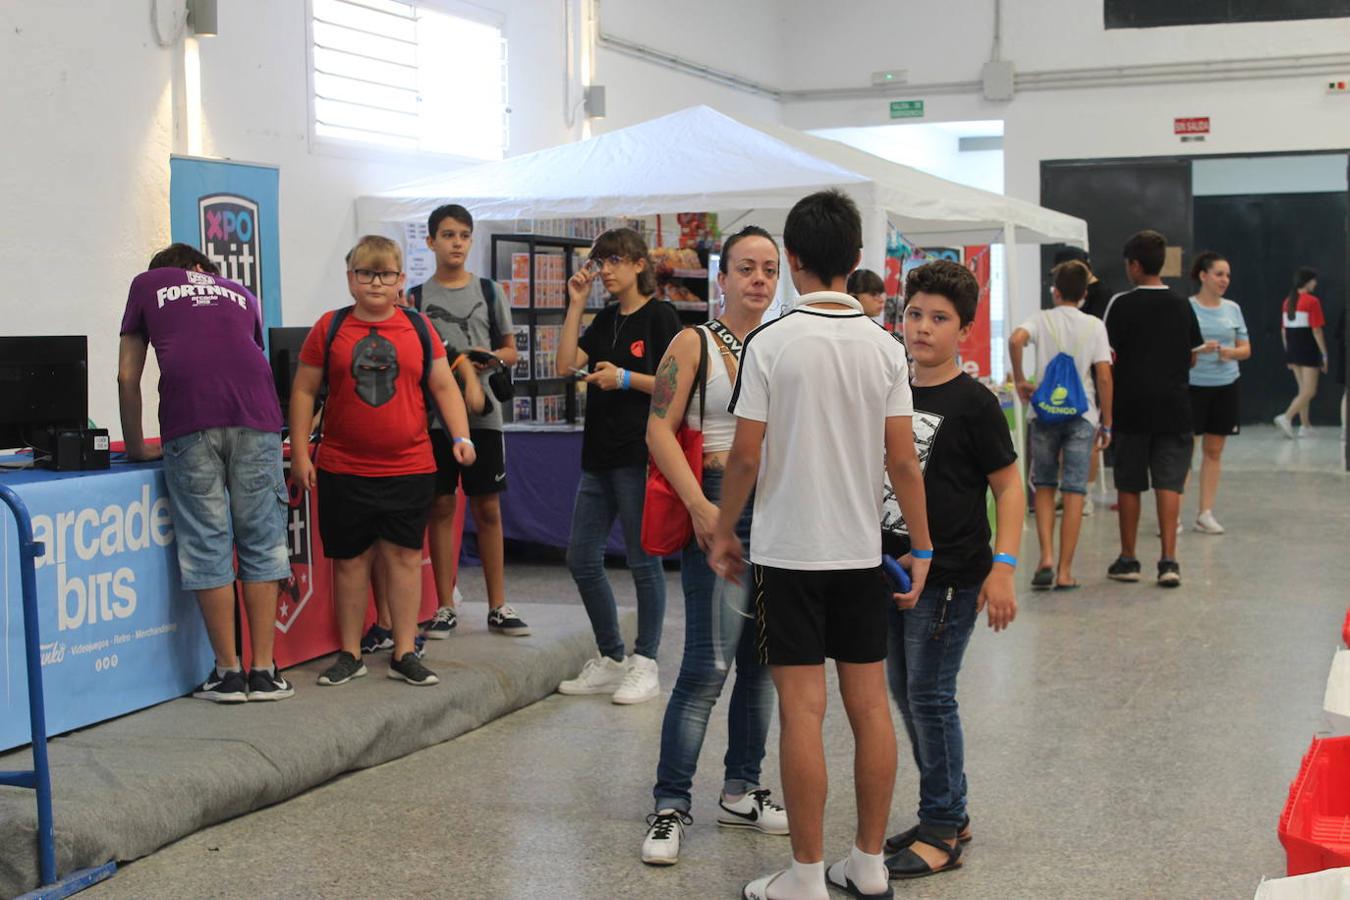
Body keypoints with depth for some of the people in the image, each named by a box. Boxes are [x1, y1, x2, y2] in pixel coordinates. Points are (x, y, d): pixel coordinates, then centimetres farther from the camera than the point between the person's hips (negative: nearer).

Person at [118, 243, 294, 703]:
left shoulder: (147, 284, 24)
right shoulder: (240, 294, 30)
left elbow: (127, 376, 20)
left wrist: (136, 445, 26)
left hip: (190, 422, -2)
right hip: (255, 417, 2)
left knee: (207, 547, 2)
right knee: (261, 543, 5)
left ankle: (228, 671, 6)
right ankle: (263, 671, 6)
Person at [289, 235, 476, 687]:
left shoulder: (419, 328, 5)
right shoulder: (329, 328, 2)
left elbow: (444, 387, 8)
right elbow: (304, 391, 4)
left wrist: (461, 435, -5)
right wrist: (300, 453, -1)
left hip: (410, 467, 1)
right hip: (342, 469, 0)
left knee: (405, 555, 4)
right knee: (349, 559, 7)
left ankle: (404, 653, 13)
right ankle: (350, 654, 19)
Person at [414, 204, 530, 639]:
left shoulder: (489, 291, 8)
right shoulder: (416, 297, 7)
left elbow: (512, 350, 11)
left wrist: (494, 357, -11)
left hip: (482, 412, 0)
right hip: (434, 413, 0)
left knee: (488, 508, 4)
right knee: (441, 508, 3)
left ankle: (498, 606, 12)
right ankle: (445, 607, 11)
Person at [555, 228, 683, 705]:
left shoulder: (660, 316, -6)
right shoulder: (606, 319, 15)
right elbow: (566, 363, 3)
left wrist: (626, 379, -18)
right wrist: (576, 304, 2)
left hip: (639, 454, -8)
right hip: (600, 453, 8)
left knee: (643, 560, 0)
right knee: (581, 558, 9)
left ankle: (645, 666, 11)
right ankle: (611, 660, 21)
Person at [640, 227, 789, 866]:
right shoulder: (694, 343, -1)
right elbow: (659, 430, -8)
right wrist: (700, 507, -17)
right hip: (718, 509, -5)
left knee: (761, 660, 11)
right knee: (708, 665, -9)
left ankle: (740, 792, 24)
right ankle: (671, 805, 1)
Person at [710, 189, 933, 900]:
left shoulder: (770, 343, -10)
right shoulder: (885, 346, 0)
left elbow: (746, 454, -9)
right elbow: (903, 458, -1)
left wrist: (723, 531, 5)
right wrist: (922, 549, 8)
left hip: (789, 549, -4)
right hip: (862, 549, 4)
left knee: (802, 708, 0)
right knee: (869, 704, 10)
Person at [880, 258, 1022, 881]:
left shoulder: (973, 403, -9)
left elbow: (1008, 485, -8)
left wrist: (1003, 567, -16)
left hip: (949, 573, -7)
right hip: (891, 565, 7)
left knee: (930, 695, -4)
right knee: (904, 693, 12)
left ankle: (943, 829, 9)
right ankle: (947, 813, 27)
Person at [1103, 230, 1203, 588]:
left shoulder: (1122, 305, -7)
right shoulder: (1182, 305, 6)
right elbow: (1192, 358, 14)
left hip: (1132, 406, -2)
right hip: (1173, 406, 3)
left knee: (1129, 484, 8)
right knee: (1169, 483, 1)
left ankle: (1128, 559, 15)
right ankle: (1168, 560, -6)